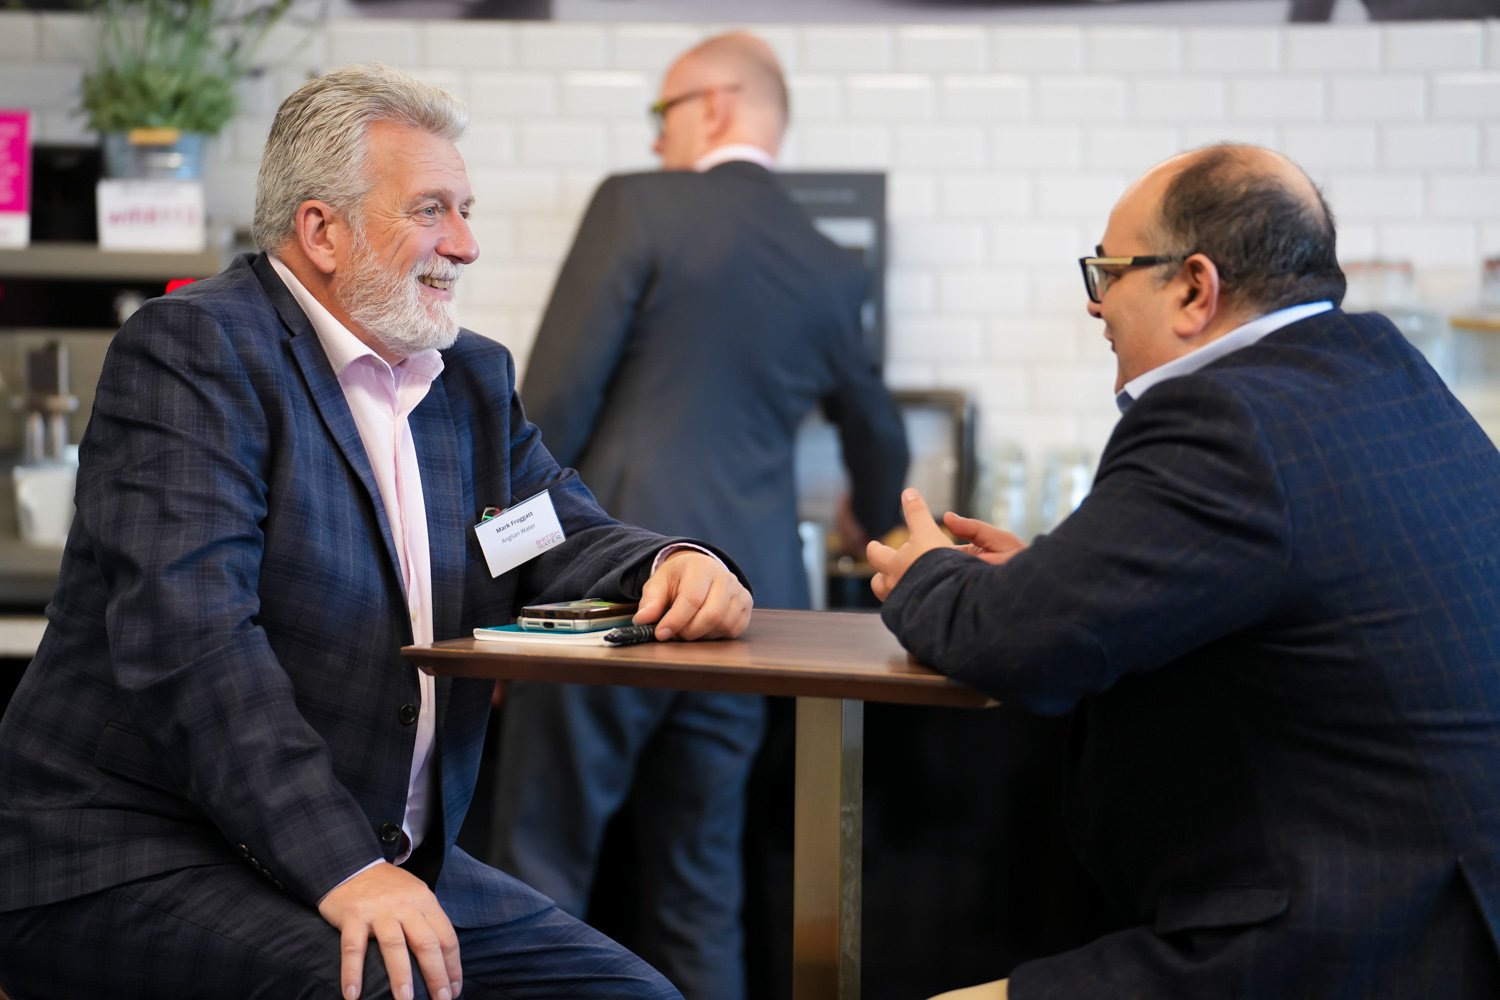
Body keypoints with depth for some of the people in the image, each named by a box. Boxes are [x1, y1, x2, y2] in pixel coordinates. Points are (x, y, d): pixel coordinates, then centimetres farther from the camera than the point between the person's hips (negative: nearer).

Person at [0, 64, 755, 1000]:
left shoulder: (475, 377, 15)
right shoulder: (191, 349, -11)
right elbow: (190, 632, -22)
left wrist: (671, 564, -11)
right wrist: (340, 866, -30)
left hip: (391, 862, 8)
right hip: (145, 862, -8)